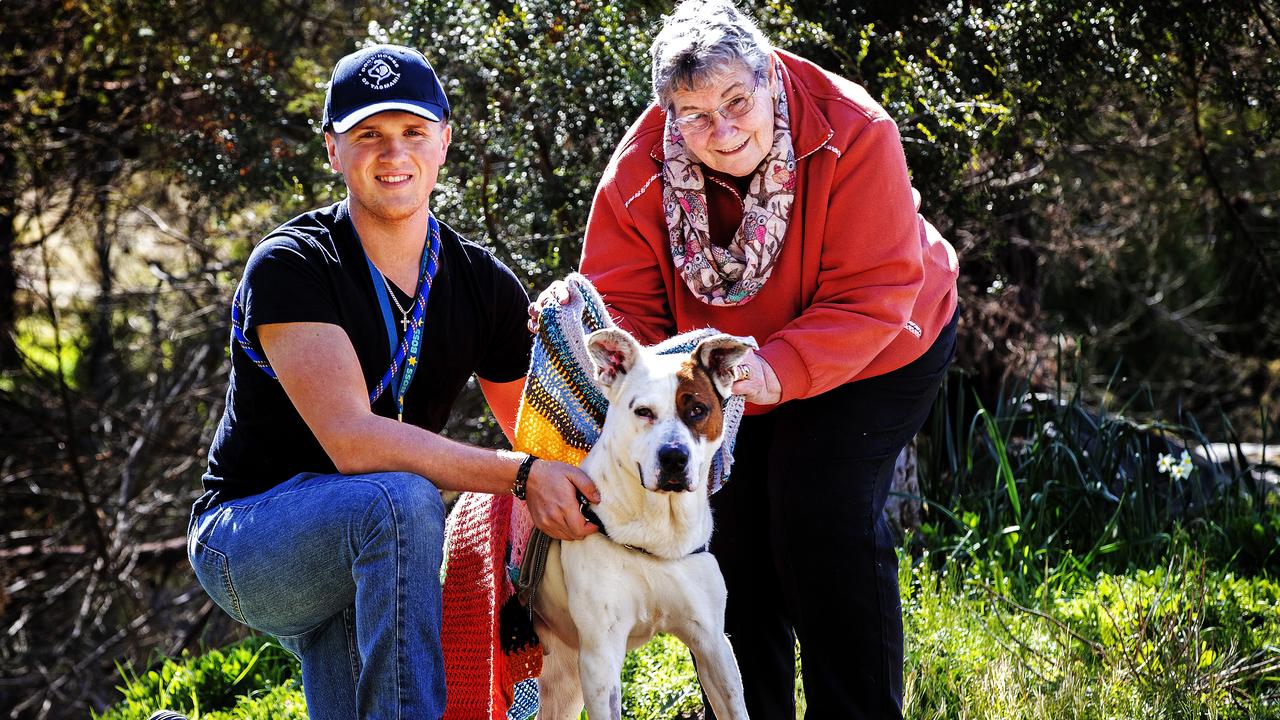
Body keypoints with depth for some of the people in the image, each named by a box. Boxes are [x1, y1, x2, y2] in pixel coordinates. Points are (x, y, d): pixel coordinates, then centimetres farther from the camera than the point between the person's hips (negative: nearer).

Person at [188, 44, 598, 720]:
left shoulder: (485, 285, 0)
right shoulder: (289, 268, -19)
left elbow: (551, 439, 2)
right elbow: (351, 438, -30)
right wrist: (520, 475, -35)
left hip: (365, 554, 7)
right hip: (247, 532, -6)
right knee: (399, 501, -35)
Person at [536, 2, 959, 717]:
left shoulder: (855, 135, -32)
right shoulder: (642, 170, -22)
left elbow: (872, 298, -33)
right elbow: (627, 301, -18)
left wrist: (776, 371, -47)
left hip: (871, 358, -4)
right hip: (729, 371, 4)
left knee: (823, 516, -19)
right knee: (731, 526, -4)